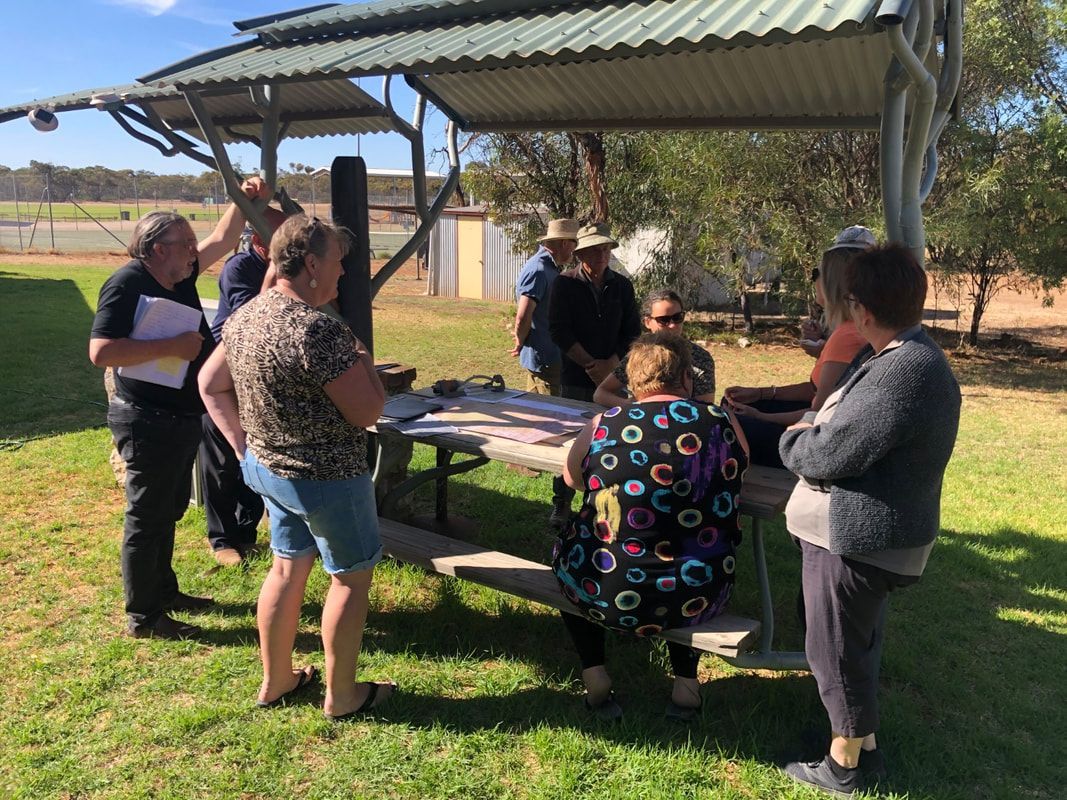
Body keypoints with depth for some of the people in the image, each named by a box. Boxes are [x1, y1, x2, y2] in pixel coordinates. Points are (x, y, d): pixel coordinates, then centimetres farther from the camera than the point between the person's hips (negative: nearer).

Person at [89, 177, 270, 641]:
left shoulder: (179, 277, 6)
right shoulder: (127, 284, -18)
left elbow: (221, 240, 17)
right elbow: (101, 352, -26)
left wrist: (244, 201, 6)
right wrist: (171, 347, -26)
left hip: (182, 419, 9)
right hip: (148, 422, -9)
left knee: (169, 511, 20)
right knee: (147, 517, 1)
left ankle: (164, 591, 35)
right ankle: (143, 617, 13)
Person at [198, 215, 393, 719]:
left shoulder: (245, 316, 0)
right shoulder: (320, 331, -28)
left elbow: (209, 384, 10)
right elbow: (366, 412, -23)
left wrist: (243, 445, 10)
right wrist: (363, 360, -7)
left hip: (266, 466, 8)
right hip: (326, 475, -8)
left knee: (289, 565, 22)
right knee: (351, 576, 10)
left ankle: (275, 681, 37)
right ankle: (342, 695, 23)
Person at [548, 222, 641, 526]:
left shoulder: (622, 285, 8)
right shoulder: (565, 284, -1)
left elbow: (632, 332, 7)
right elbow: (560, 332, -6)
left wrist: (610, 364, -8)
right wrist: (591, 365, -10)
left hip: (614, 376, 2)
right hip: (575, 380, -2)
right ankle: (562, 506, 14)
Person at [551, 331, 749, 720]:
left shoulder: (602, 427, -9)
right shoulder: (723, 424, -6)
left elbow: (572, 478, 9)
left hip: (607, 594, -2)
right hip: (698, 601, 2)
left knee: (569, 545, 30)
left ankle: (594, 676, 20)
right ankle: (686, 681, 26)